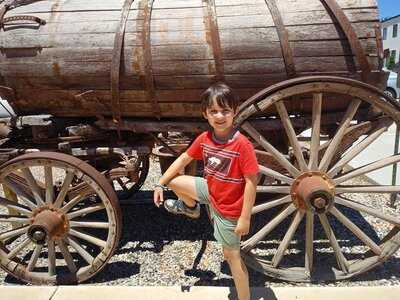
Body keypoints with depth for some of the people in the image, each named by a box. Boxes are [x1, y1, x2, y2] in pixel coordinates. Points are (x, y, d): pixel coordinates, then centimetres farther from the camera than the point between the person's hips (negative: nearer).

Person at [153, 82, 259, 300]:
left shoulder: (242, 145, -29)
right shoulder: (204, 139, -10)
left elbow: (251, 182, -24)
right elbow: (184, 159, 4)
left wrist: (245, 218, -22)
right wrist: (160, 184, 5)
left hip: (229, 208, -6)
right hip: (211, 192, 6)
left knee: (231, 255, 9)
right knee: (174, 181, 10)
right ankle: (191, 208, 39)